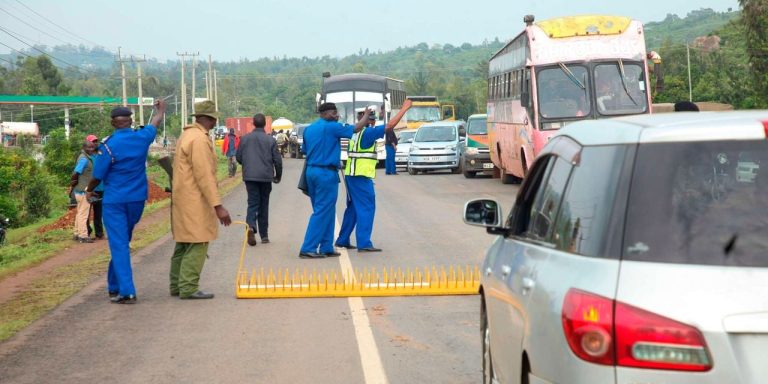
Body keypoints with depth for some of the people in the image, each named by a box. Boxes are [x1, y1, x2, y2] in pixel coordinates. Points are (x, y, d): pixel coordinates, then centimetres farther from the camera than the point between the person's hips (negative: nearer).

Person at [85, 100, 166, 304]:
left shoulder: (109, 145, -15)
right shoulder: (142, 138, -2)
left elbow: (98, 176, -9)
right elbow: (156, 122, 21)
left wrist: (89, 190, 12)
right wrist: (160, 110, 42)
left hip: (114, 201, -4)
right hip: (137, 199, 5)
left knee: (119, 245, -3)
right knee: (122, 242, 18)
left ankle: (126, 291, -11)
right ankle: (115, 286, 26)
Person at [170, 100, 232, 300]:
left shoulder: (187, 135, 15)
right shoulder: (200, 139, -17)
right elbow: (204, 176, -22)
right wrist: (218, 206, -23)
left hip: (183, 200, 11)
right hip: (195, 203, -11)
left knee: (184, 244, 15)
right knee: (197, 245, -7)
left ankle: (177, 285, 21)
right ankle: (188, 288, -6)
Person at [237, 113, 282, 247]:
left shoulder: (245, 138, 0)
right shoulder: (270, 140, -4)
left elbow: (239, 157, 6)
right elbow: (277, 160, -3)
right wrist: (278, 175, 13)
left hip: (250, 176, 0)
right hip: (266, 176, 0)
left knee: (252, 203, 2)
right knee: (264, 205, 11)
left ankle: (251, 226, -26)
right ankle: (264, 234, 16)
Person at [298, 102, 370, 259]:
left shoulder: (309, 129, 12)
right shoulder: (332, 127, -10)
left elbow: (304, 150, 20)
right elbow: (356, 128, -6)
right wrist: (366, 116, 10)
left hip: (311, 171, 8)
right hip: (326, 172, -8)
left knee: (324, 211, 15)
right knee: (322, 212, -5)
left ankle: (326, 247, 15)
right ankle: (308, 249, -9)